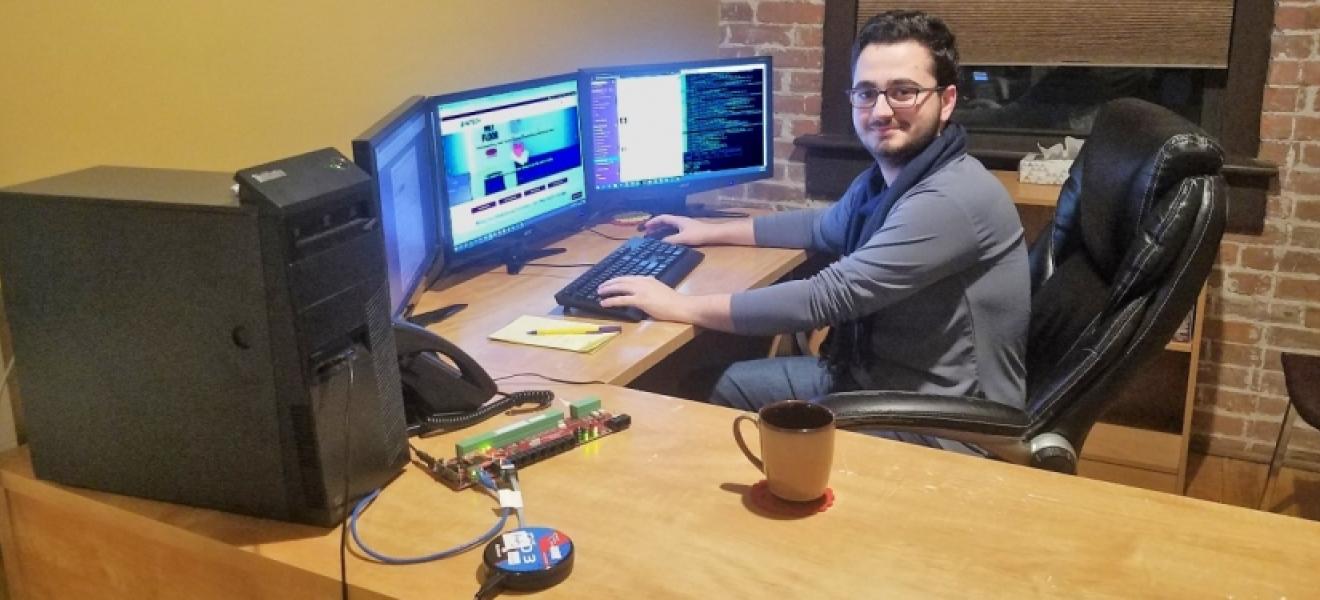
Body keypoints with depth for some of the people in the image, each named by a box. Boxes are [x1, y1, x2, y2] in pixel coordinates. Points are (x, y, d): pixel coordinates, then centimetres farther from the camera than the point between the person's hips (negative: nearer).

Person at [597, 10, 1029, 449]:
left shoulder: (953, 199, -27)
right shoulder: (882, 178, 5)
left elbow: (830, 297, -30)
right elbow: (823, 227, 26)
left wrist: (683, 307, -24)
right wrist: (713, 232, 23)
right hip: (872, 374, 9)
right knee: (735, 385, 15)